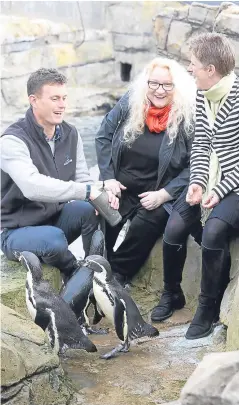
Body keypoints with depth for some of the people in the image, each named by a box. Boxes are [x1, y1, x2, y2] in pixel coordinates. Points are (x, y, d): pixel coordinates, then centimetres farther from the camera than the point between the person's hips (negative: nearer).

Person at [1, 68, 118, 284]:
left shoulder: (70, 134, 2)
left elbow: (83, 180, 0)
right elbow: (32, 187, -36)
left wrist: (101, 195, -25)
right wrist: (86, 192, -41)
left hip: (56, 219, 6)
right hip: (18, 231, -6)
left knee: (92, 209, -24)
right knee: (54, 239, -37)